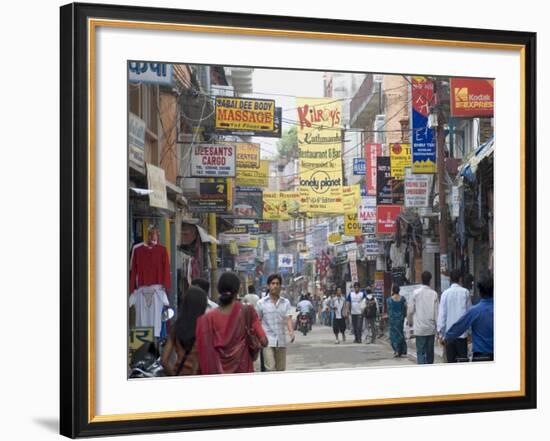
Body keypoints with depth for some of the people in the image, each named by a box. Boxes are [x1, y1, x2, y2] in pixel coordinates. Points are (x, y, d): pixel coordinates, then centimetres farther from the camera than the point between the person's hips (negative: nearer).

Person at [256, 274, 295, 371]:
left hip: (281, 341, 3)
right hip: (268, 341, -3)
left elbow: (288, 319, -5)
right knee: (270, 368, -13)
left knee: (281, 369, 9)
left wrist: (291, 332, -23)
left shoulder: (286, 302, 6)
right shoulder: (261, 303, 2)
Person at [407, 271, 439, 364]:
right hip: (431, 328, 1)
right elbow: (437, 312, -4)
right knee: (430, 352, 13)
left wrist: (410, 321, 18)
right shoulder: (434, 294, -5)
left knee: (420, 352, -2)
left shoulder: (416, 293, -5)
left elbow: (410, 310, -1)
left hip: (419, 328, -1)